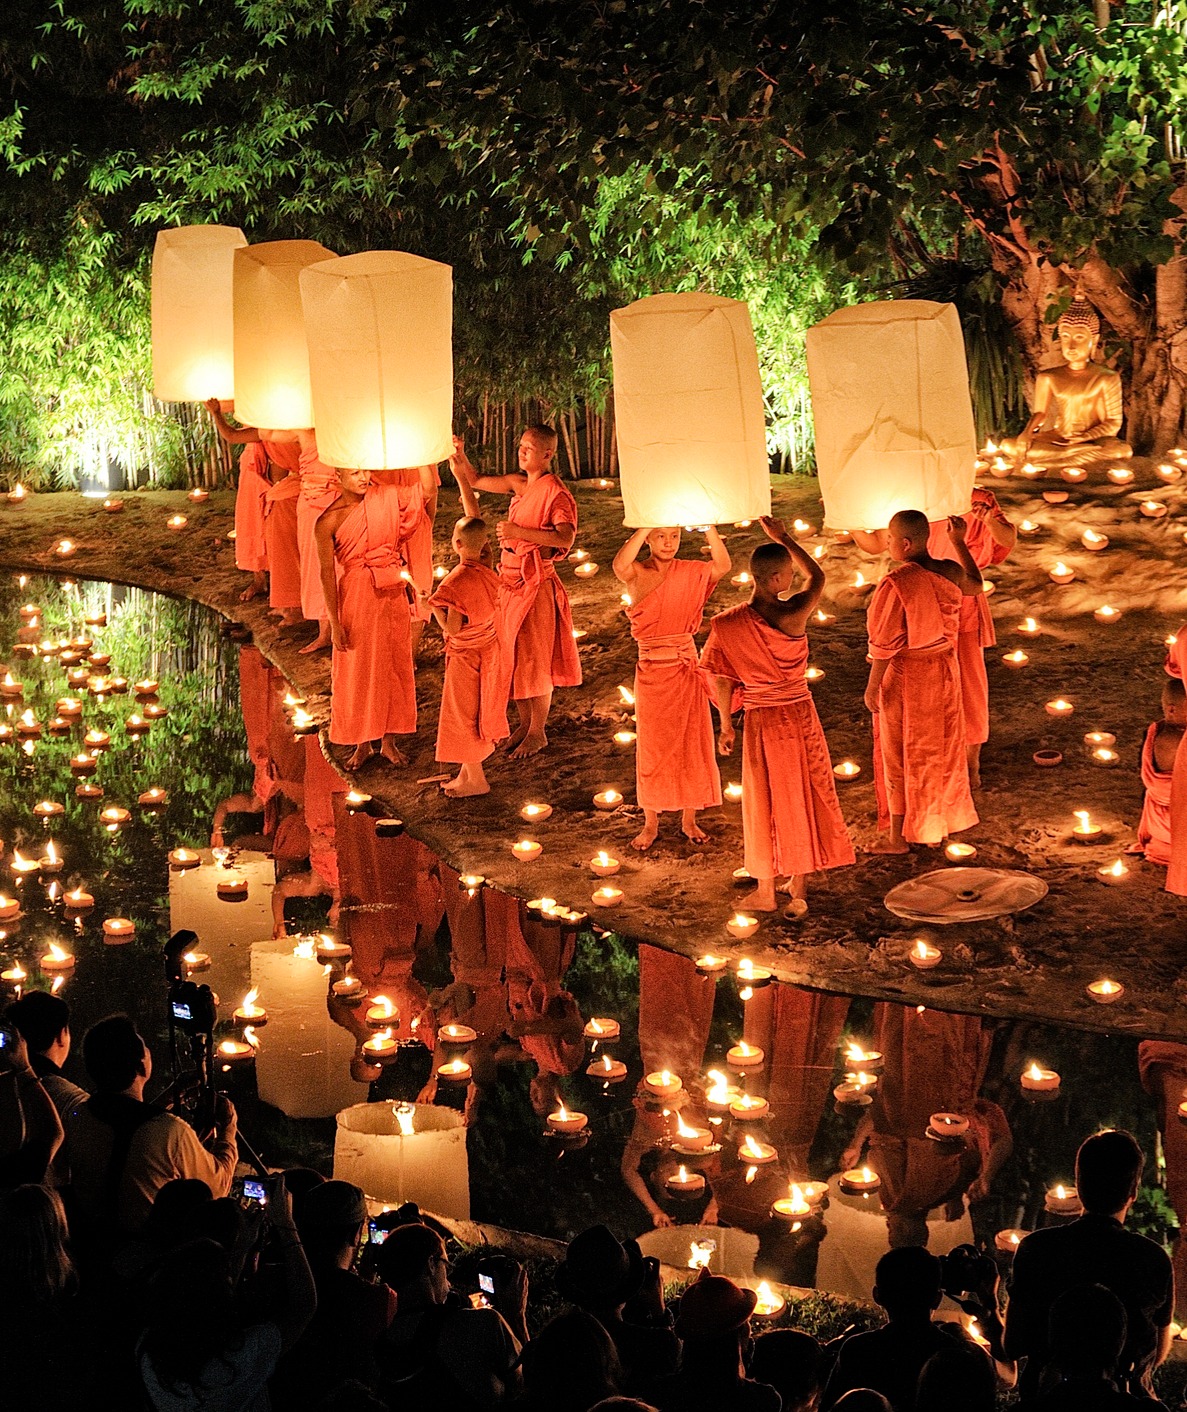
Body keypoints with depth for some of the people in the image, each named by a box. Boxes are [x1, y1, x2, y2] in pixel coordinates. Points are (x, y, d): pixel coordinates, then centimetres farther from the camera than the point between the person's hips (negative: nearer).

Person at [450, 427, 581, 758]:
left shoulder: (555, 493, -15)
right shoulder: (518, 483, 9)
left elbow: (565, 537, -28)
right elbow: (473, 481, 18)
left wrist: (519, 531, -28)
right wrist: (457, 455, 0)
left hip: (536, 583, -8)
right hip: (511, 579, 8)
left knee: (535, 659, 2)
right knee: (513, 655, 14)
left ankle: (538, 732, 13)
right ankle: (524, 723, 28)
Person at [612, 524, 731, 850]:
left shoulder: (690, 572, -1)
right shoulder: (637, 574, -8)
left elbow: (723, 566, -18)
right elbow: (620, 565, -32)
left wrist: (707, 525, -27)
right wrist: (647, 525, -35)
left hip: (686, 668, 2)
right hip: (651, 670, -2)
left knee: (691, 742, 8)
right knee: (652, 746, 8)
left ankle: (689, 819, 23)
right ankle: (651, 822, 22)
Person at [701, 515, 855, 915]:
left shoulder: (726, 626, -15)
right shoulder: (794, 615, -20)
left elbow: (720, 684, -5)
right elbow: (818, 576, 0)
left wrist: (725, 725, 10)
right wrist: (782, 537, 6)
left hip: (761, 721, 1)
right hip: (801, 716, 0)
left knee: (765, 804, 16)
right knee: (802, 799, 15)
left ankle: (766, 891, 28)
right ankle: (799, 889, 25)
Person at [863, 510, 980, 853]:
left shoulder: (896, 584, -25)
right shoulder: (949, 572, -7)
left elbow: (885, 645, -22)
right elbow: (976, 585, 18)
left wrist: (872, 687, -12)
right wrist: (959, 542, 23)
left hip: (904, 676, -6)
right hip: (944, 670, 6)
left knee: (900, 757, 8)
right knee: (941, 750, 20)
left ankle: (898, 837, 16)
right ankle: (939, 825, 32)